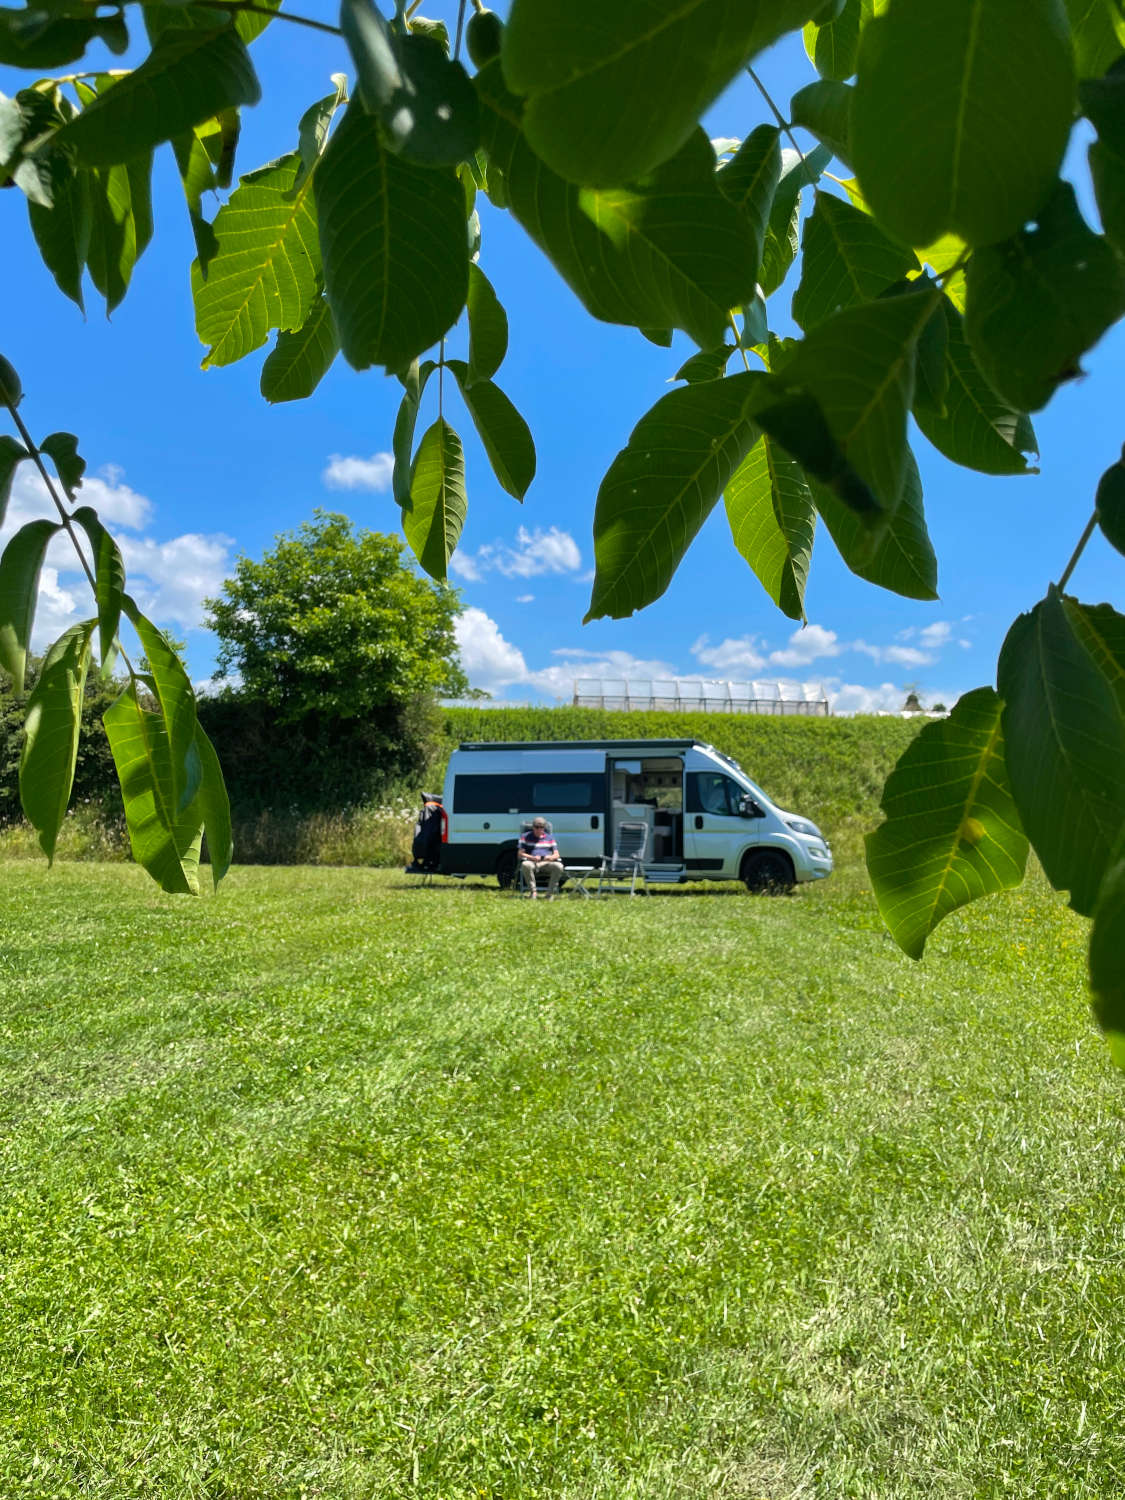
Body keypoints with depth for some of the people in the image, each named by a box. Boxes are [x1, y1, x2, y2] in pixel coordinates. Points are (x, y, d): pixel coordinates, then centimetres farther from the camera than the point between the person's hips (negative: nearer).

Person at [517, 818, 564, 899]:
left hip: (547, 862, 2)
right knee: (526, 865, -39)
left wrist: (550, 857, -12)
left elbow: (556, 854, 14)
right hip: (531, 861, -2)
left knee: (559, 866, -31)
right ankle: (534, 892, -27)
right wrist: (533, 857, -15)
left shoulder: (550, 837, 20)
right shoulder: (526, 836, 13)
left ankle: (550, 892, -21)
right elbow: (520, 854, 4)